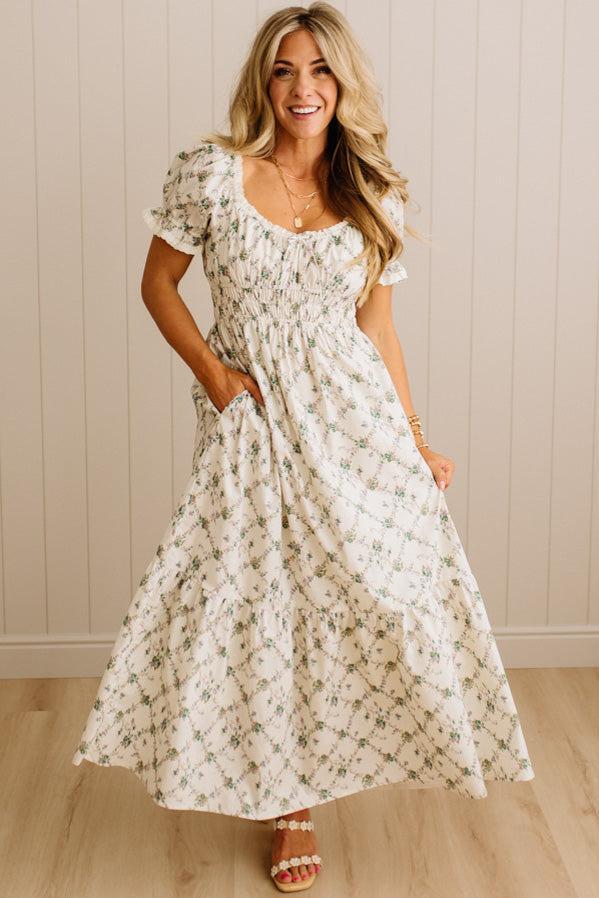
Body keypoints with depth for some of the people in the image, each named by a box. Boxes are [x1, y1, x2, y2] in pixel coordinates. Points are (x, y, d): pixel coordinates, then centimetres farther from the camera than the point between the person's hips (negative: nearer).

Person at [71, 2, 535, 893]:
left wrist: (414, 441, 4)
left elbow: (378, 325, 7)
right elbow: (159, 285, 3)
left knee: (387, 587, -1)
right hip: (251, 417, -2)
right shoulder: (210, 172, -4)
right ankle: (291, 802, 21)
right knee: (260, 601, 3)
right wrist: (214, 375, -9)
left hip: (353, 414, 2)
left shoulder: (372, 197, 4)